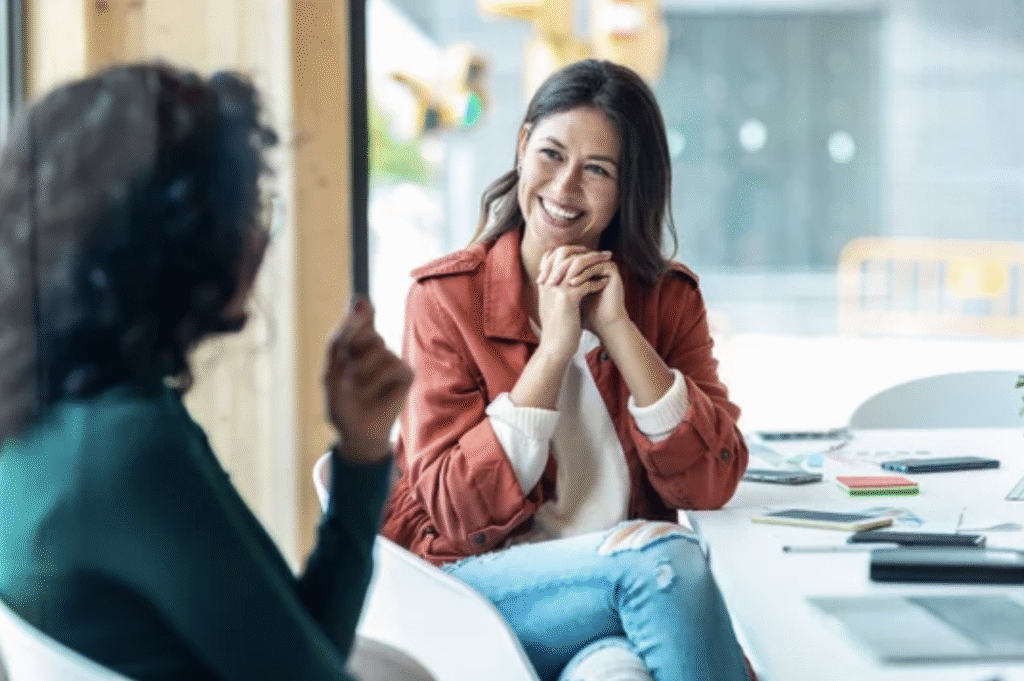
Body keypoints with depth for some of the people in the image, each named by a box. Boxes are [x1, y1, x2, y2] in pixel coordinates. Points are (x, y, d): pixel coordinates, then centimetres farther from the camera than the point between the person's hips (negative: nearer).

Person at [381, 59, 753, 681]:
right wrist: (554, 346, -14)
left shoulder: (669, 297, 8)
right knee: (667, 556, -29)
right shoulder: (446, 297, 0)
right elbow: (458, 512, -9)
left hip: (632, 573, 2)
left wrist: (617, 330, -11)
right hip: (482, 578, -2)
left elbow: (712, 484, -5)